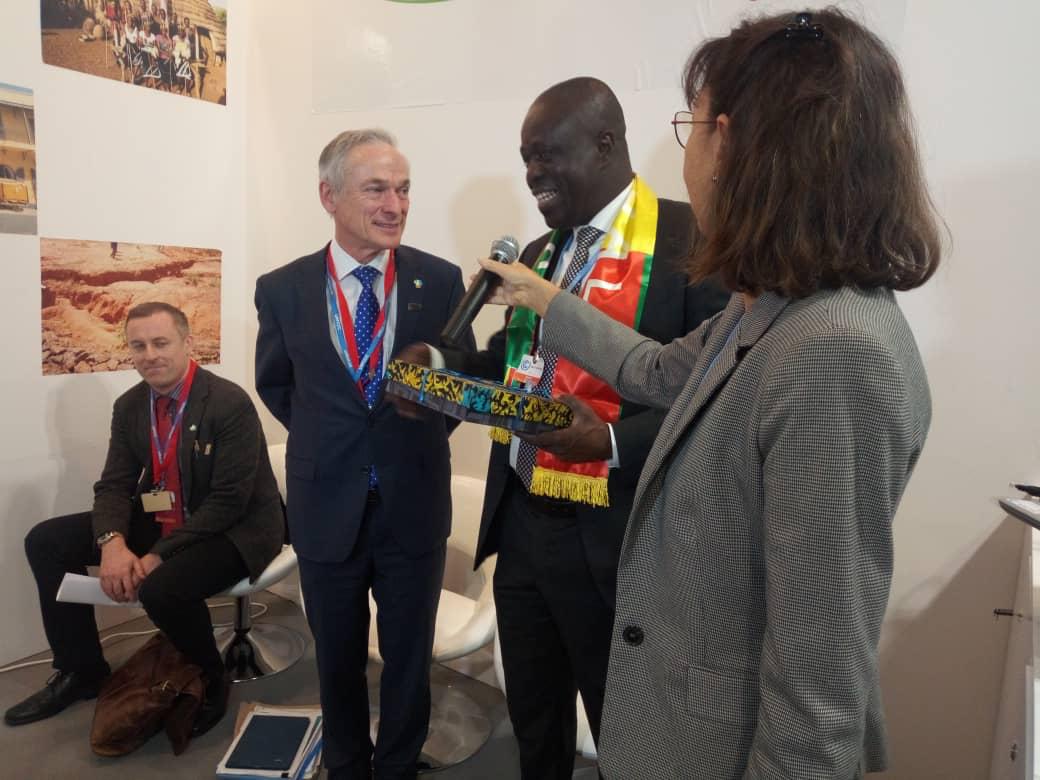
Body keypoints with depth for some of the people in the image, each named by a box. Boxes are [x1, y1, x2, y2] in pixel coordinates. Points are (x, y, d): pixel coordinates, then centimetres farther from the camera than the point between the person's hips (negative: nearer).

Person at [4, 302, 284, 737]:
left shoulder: (231, 403, -21)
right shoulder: (129, 406, 2)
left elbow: (229, 501, -24)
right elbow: (113, 486, 0)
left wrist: (158, 556, -27)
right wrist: (113, 543, -22)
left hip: (236, 528, -7)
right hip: (162, 519, 8)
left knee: (162, 586, -34)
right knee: (46, 542, 0)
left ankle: (210, 681, -2)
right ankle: (82, 670, 16)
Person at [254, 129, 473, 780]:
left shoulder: (441, 280, -7)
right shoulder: (282, 289, -5)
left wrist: (422, 437, 0)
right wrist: (324, 440, 5)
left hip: (415, 504, 0)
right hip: (326, 506, 1)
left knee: (409, 659, 17)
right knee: (338, 660, 20)